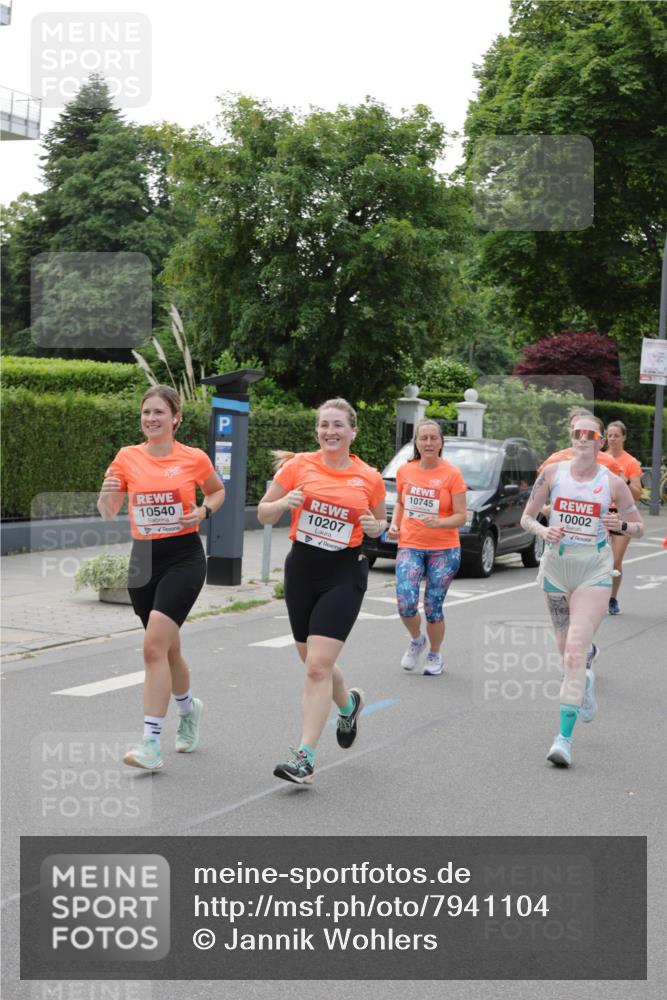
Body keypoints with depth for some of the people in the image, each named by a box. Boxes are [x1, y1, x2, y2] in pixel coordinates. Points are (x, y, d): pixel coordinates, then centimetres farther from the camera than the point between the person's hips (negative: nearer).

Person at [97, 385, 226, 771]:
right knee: (168, 648, 16)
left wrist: (203, 511, -5)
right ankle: (189, 708, 45)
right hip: (143, 558, 4)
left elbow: (217, 491, 15)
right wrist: (107, 493, -20)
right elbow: (108, 513, 3)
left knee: (155, 645, -18)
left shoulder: (195, 458, -3)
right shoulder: (128, 457, 2)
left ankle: (152, 743, -17)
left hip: (184, 557, -4)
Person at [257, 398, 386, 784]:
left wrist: (376, 527, -7)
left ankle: (305, 757, -9)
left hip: (344, 572, -3)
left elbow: (379, 524, 16)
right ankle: (348, 703, 48)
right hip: (301, 567, 3)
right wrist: (284, 503, -16)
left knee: (318, 665, -13)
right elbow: (264, 514, 5)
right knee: (314, 661, 15)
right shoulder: (298, 465, -1)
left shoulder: (370, 478, -1)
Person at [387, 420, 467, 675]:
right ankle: (416, 640, 17)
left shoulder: (452, 474, -6)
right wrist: (394, 524, 4)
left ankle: (435, 655, 28)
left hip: (443, 550, -2)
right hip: (409, 546, 2)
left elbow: (461, 516, -6)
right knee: (405, 603, -15)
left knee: (433, 607, 2)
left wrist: (439, 522, -25)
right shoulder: (405, 471, 4)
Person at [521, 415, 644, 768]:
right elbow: (526, 518, 5)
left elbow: (639, 528, 6)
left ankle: (565, 737, -15)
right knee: (567, 651, 14)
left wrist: (621, 525, -17)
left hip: (595, 573, -3)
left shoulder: (613, 482, -4)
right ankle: (586, 682, 51)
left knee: (574, 652, -16)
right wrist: (544, 531, -16)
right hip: (556, 568, 3)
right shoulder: (552, 473, -1)